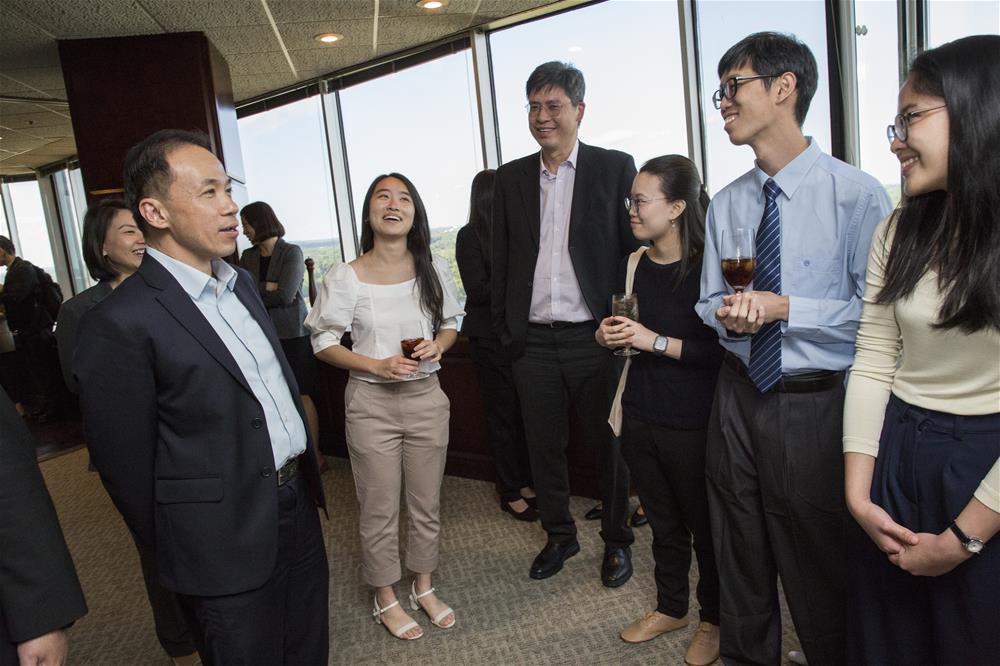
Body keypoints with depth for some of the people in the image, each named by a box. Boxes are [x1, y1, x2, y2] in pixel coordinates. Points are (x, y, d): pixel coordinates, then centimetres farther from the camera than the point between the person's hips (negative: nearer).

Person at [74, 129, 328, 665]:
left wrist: (305, 477, 14)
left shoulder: (241, 282, 7)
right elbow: (125, 463, -12)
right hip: (228, 547, -7)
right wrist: (177, 549, 0)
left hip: (298, 508, 7)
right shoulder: (120, 323, -19)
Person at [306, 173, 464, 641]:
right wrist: (378, 365, -17)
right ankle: (385, 600, 33)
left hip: (426, 396, 3)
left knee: (427, 503, 16)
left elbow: (451, 322, 12)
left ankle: (423, 588, 39)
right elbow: (323, 343, -4)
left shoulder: (434, 269, -1)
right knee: (379, 511, 10)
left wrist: (438, 344, -11)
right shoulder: (345, 278, -10)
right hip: (372, 402, -3)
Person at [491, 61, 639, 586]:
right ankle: (559, 535, 34)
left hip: (595, 337, -3)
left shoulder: (615, 168, -1)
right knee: (543, 446, 13)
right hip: (533, 342, 3)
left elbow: (638, 248, -1)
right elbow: (501, 259, 12)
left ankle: (617, 540, 31)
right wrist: (504, 327, 6)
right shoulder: (511, 177, 9)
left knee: (608, 446, 10)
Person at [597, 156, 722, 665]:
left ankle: (713, 619, 36)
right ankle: (670, 608, 41)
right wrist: (608, 336, -5)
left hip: (691, 423, -5)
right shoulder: (633, 266, 4)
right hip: (640, 417, 5)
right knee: (662, 521, 20)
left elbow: (720, 350, -19)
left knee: (704, 524, 13)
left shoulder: (707, 268, -14)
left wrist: (656, 341, -21)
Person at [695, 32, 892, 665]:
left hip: (816, 404, -5)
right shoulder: (726, 205, 7)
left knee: (820, 563, 10)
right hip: (739, 395, 5)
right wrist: (731, 315, -10)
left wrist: (783, 307, -19)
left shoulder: (857, 195, -10)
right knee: (740, 550, 19)